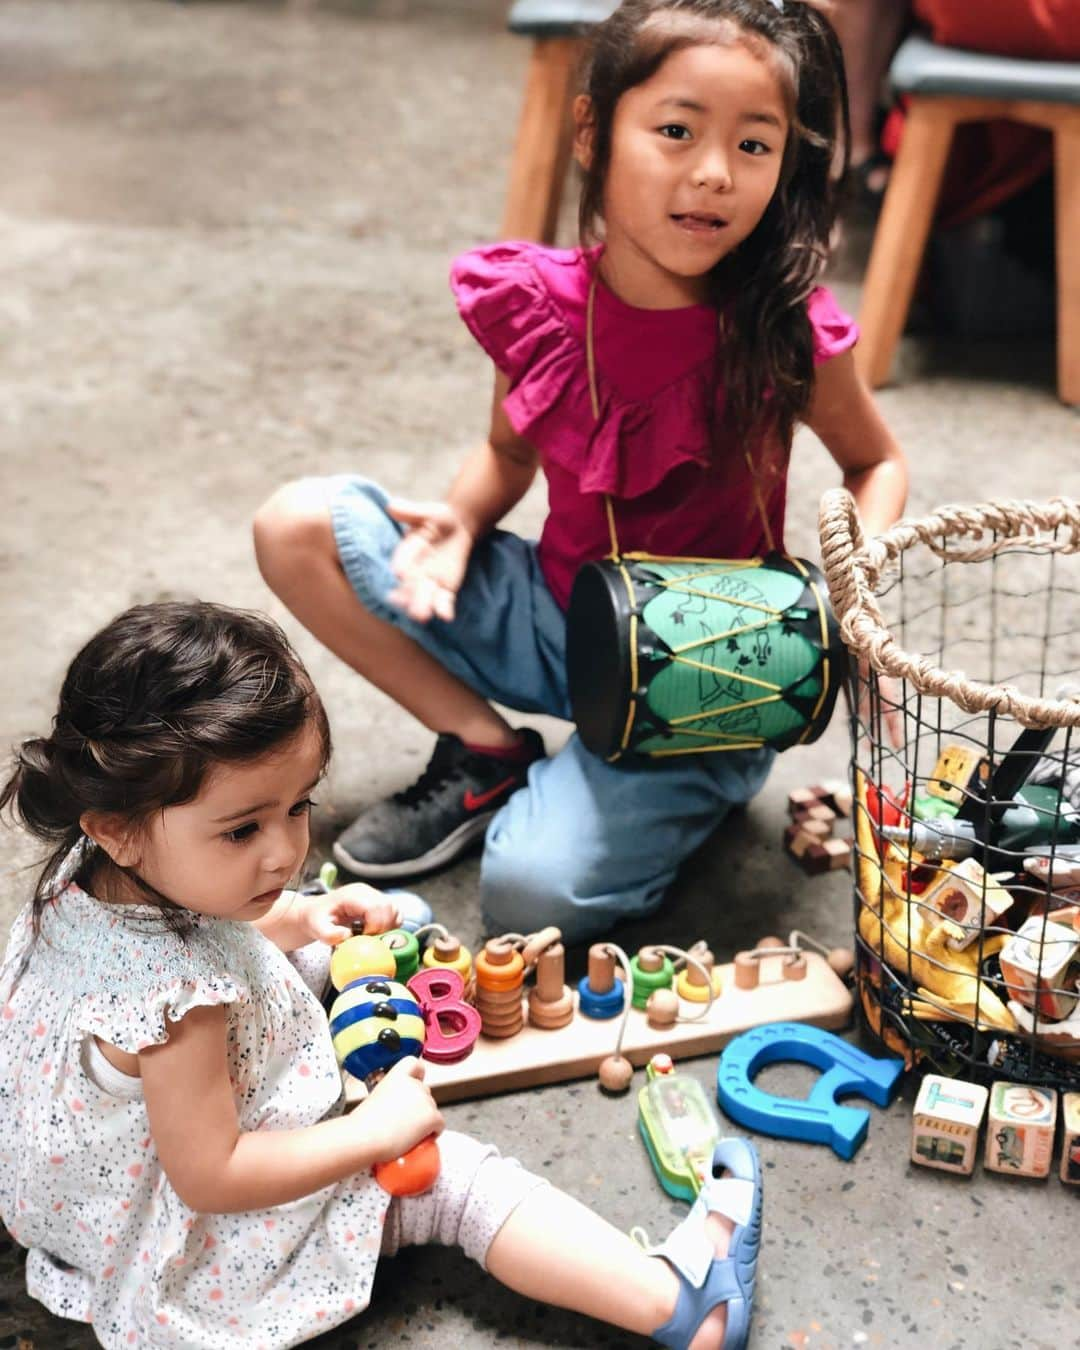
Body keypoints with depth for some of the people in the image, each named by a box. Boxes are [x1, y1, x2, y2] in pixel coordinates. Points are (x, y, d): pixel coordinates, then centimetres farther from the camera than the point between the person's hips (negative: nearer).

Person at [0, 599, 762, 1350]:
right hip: (200, 1244, -10)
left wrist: (295, 920, 4)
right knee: (453, 1178, -9)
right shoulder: (179, 994, -42)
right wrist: (376, 1130, -24)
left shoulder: (93, 872, -14)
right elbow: (209, 1177, -32)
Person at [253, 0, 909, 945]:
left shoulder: (788, 334, -21)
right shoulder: (535, 305, -12)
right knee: (299, 526, -6)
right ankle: (488, 752, 3)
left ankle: (687, 792, 7)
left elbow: (877, 463, -1)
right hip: (553, 612, 4)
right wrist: (458, 523, -13)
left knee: (535, 891, -26)